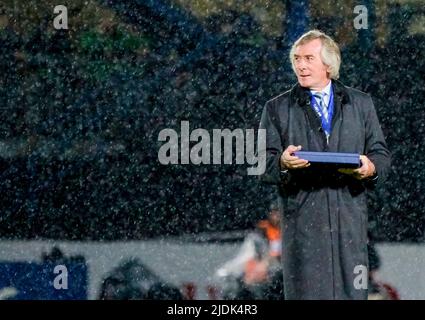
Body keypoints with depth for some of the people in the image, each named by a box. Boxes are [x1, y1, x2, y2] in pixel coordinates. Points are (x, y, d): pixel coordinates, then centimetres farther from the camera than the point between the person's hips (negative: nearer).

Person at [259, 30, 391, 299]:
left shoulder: (361, 103, 13)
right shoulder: (277, 108, 9)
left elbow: (381, 154, 12)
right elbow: (263, 164, 4)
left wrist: (371, 168, -11)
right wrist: (283, 164, -18)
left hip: (350, 217, 1)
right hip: (302, 219, -1)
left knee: (352, 291, -2)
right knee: (306, 291, -4)